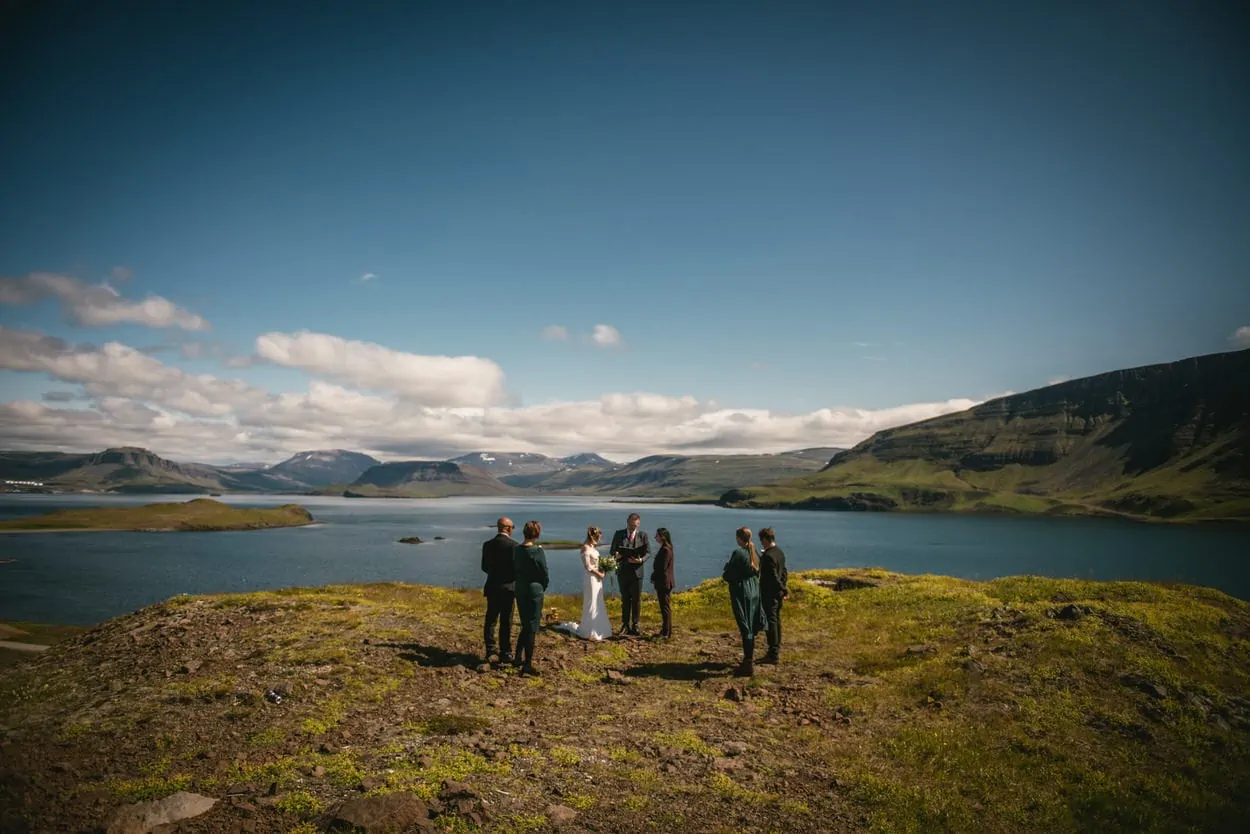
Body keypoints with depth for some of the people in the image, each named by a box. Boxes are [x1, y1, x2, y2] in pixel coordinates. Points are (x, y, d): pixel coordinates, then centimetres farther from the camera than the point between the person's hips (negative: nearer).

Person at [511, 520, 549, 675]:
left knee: (525, 625, 21)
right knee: (532, 628, 3)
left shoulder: (516, 550, 0)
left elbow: (515, 569, 6)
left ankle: (518, 657, 25)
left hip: (520, 591, 6)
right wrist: (542, 588, 8)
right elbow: (545, 575, -9)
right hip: (534, 591, -6)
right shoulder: (537, 551, -17)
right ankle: (527, 664, 7)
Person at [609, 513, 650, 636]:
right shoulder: (619, 534, 2)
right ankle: (625, 625, 20)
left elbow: (648, 552, -2)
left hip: (636, 571, -1)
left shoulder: (643, 535, 0)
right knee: (625, 599, 11)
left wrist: (640, 560, -21)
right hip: (622, 572, 1)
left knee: (636, 600, 4)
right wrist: (616, 555, -19)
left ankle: (634, 626, 14)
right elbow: (612, 551, 4)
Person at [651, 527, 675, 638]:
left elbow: (662, 567, -21)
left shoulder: (666, 550, -18)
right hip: (662, 583, 10)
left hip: (664, 582, -10)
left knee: (665, 607, -4)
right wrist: (654, 577, 10)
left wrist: (653, 577, -9)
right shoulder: (664, 548, 13)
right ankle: (665, 631, 21)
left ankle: (666, 632, 1)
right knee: (664, 607, 14)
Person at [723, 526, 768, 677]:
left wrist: (726, 568, 3)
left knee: (745, 627, -3)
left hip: (741, 592, -8)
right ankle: (749, 658, 30)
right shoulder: (755, 552, 4)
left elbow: (728, 575, -16)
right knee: (750, 626, 18)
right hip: (754, 591, 8)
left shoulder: (738, 553, -19)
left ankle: (748, 665, 0)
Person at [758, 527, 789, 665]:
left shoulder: (768, 556, -21)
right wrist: (783, 588, 14)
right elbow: (784, 572, 14)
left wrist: (784, 589, -12)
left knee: (770, 622, -3)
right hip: (777, 593, 9)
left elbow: (773, 576, -22)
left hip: (769, 594, -9)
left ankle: (773, 654, 1)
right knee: (776, 620, 15)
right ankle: (776, 651, 24)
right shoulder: (780, 552, 8)